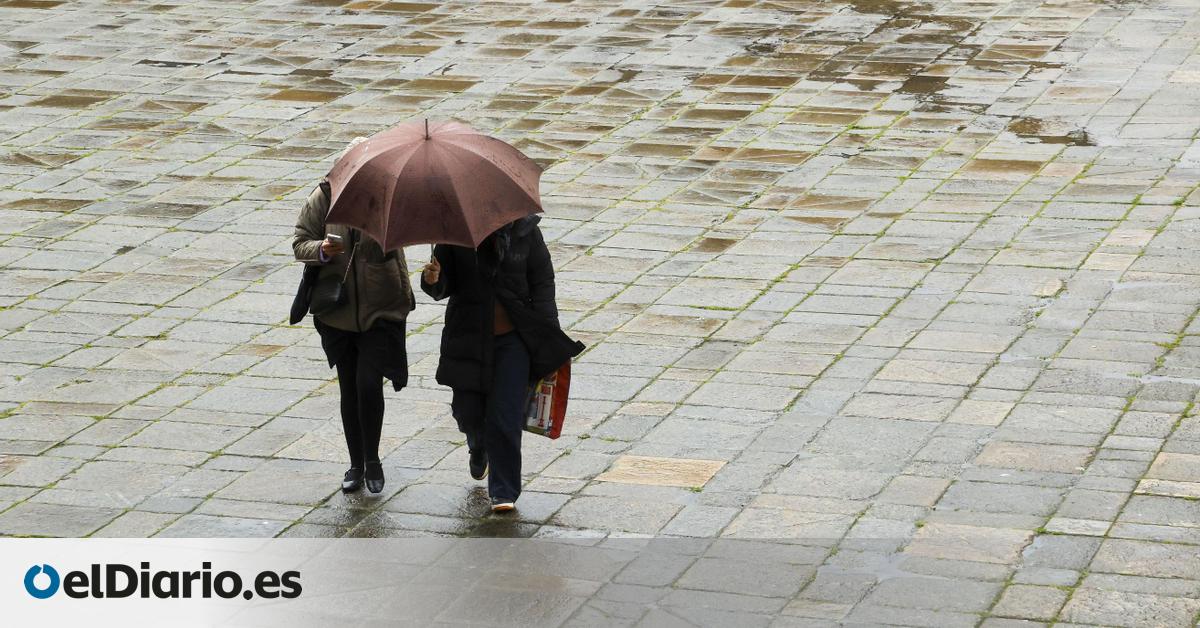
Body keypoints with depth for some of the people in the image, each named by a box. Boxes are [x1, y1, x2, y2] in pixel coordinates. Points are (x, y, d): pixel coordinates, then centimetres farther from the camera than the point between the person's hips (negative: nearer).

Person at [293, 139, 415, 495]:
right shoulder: (324, 197, -3)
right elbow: (299, 243, -1)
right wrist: (320, 249, -21)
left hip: (381, 310, -3)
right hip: (338, 311, 3)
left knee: (368, 384, -12)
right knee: (349, 389, 12)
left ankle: (372, 459, 10)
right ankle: (356, 465, 27)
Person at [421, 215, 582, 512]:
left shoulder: (525, 231, -4)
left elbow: (542, 284, 1)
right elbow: (445, 285, 2)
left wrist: (548, 336, -4)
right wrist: (433, 281, -22)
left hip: (513, 339, -2)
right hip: (469, 338, 2)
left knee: (505, 416, -6)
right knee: (467, 411, 9)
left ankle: (504, 492, 5)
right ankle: (479, 450, 46)